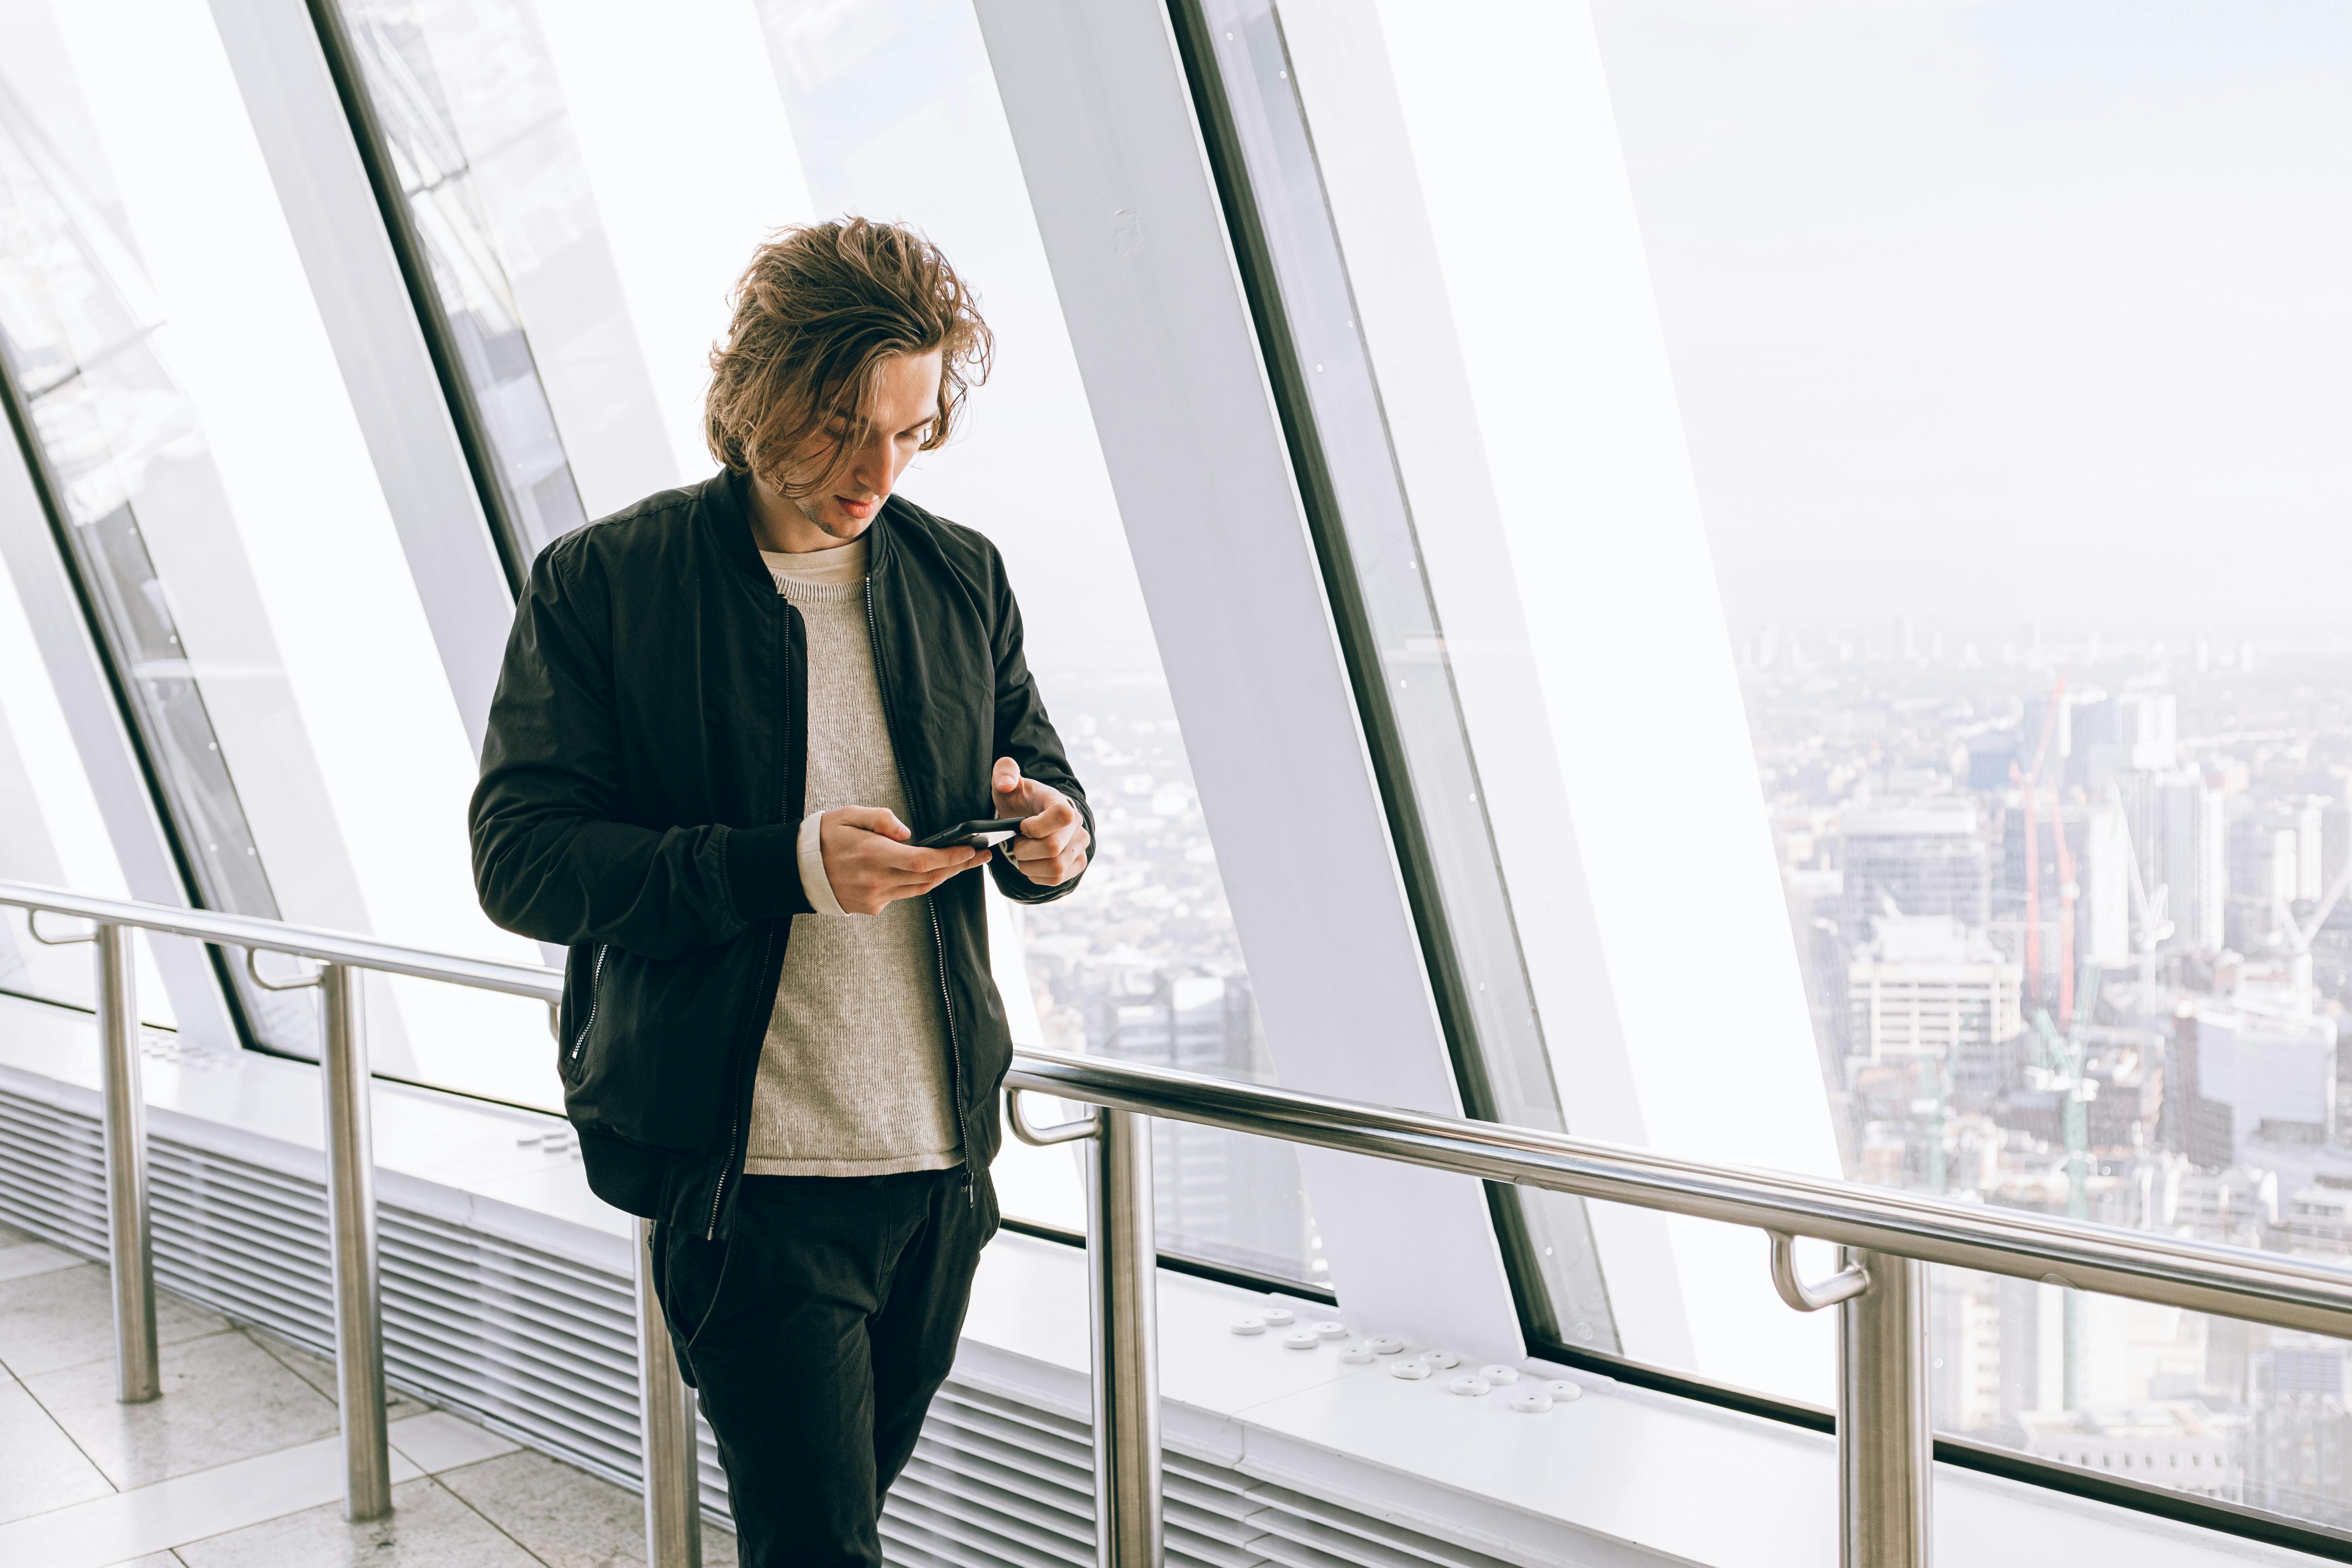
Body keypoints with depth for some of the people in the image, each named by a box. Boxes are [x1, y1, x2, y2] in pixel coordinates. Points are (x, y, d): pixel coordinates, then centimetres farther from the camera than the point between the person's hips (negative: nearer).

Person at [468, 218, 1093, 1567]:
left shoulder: (963, 578, 7)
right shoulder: (601, 584, -6)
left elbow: (1041, 775, 17)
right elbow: (519, 859, -11)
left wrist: (1053, 831, -10)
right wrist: (785, 867, -24)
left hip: (943, 1154, 5)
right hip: (746, 1168, -5)